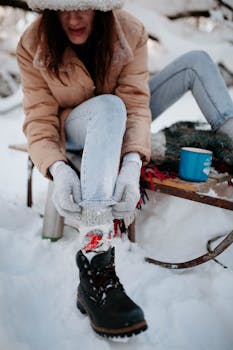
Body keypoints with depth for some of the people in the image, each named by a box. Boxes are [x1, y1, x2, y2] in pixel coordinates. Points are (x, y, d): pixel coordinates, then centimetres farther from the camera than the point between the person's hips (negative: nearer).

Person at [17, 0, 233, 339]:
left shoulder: (131, 32, -19)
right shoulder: (33, 46, -20)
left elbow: (136, 102, -26)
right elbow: (39, 119, -25)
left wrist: (133, 162, -44)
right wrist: (57, 168, -44)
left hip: (122, 120, 3)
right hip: (74, 130, -3)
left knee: (197, 61, -6)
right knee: (108, 106, -42)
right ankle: (95, 263, -52)